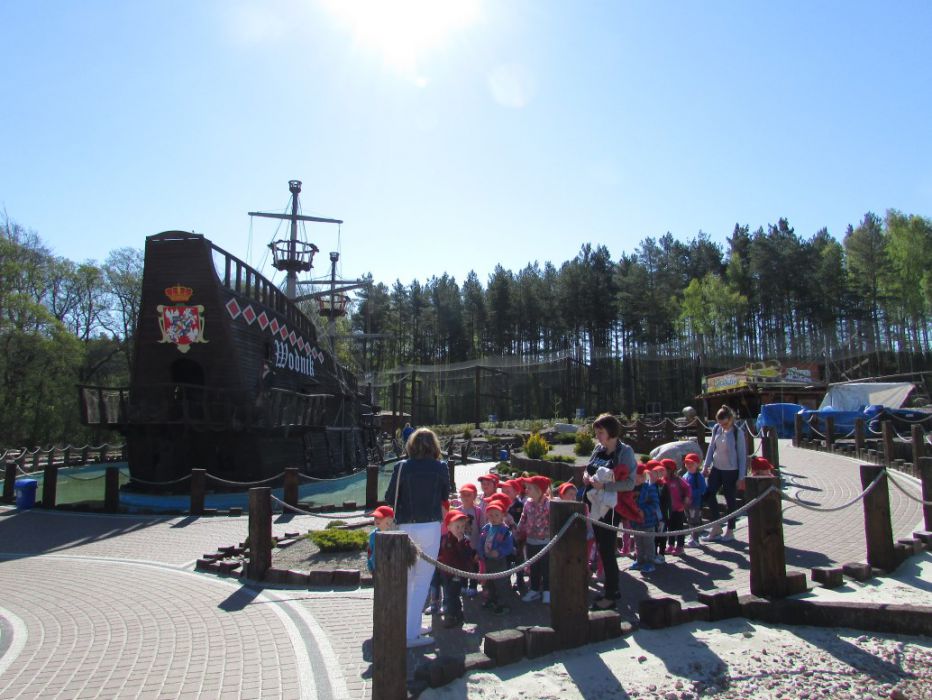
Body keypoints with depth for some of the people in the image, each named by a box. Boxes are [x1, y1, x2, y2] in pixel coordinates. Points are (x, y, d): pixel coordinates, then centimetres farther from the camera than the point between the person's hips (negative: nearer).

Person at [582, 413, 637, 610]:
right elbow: (587, 469, 19)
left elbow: (630, 483, -17)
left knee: (607, 550, 0)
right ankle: (610, 588, 31)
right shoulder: (599, 449, 9)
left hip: (609, 507, -7)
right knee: (602, 548, 16)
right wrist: (587, 477, -4)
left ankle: (611, 595, 14)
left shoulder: (625, 451, -10)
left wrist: (604, 485, -26)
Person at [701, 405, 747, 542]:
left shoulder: (737, 433, -14)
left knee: (731, 500, 5)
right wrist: (706, 466, 6)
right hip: (716, 468, 5)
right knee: (709, 494, 0)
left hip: (731, 471, -5)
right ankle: (716, 527, 15)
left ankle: (730, 531, 20)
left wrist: (741, 477, -11)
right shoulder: (716, 429, 1)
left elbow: (742, 455, -11)